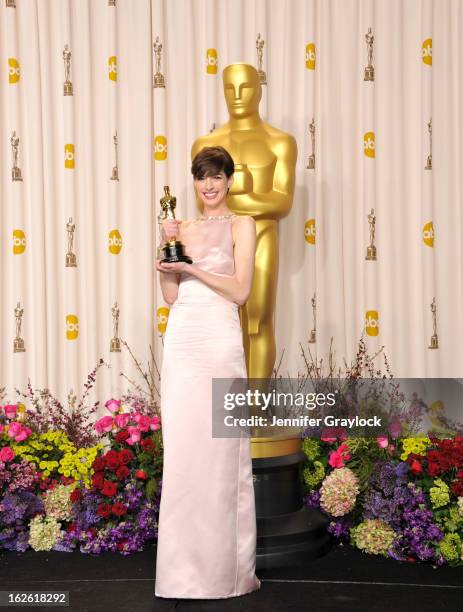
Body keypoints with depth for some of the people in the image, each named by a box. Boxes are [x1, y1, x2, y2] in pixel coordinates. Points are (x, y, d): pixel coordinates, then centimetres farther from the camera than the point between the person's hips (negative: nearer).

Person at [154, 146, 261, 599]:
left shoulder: (241, 225, 4)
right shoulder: (184, 228, 17)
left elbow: (240, 291, -6)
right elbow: (171, 295, 10)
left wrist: (192, 268, -13)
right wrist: (167, 248, 0)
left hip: (219, 341, -4)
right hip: (181, 340, 5)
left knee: (220, 449, -2)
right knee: (181, 448, 5)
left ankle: (226, 564, 10)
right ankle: (186, 563, 16)